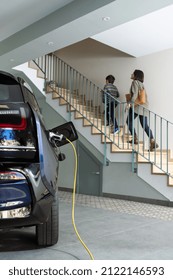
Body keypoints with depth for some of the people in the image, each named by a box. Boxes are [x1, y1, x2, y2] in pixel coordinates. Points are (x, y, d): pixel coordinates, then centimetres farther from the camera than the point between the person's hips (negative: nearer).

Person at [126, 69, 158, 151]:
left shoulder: (135, 82, -5)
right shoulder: (141, 83, 20)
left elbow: (135, 94, -17)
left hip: (137, 106, -8)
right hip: (144, 107, 8)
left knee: (129, 121, 8)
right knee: (145, 125, 4)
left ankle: (135, 138, 5)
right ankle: (153, 142, -5)